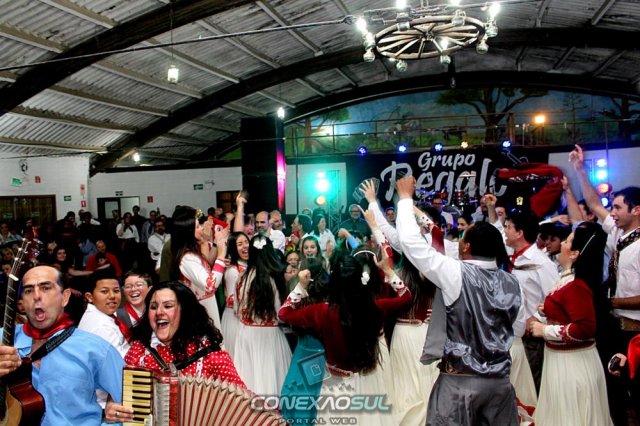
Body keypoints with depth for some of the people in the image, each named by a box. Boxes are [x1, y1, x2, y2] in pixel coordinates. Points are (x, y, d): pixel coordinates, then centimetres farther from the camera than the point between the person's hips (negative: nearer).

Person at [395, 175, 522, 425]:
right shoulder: (511, 282, 1)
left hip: (460, 380, -5)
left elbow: (411, 242, -13)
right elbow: (512, 328, 12)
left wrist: (405, 197, -2)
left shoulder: (457, 274, -15)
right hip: (500, 379, 6)